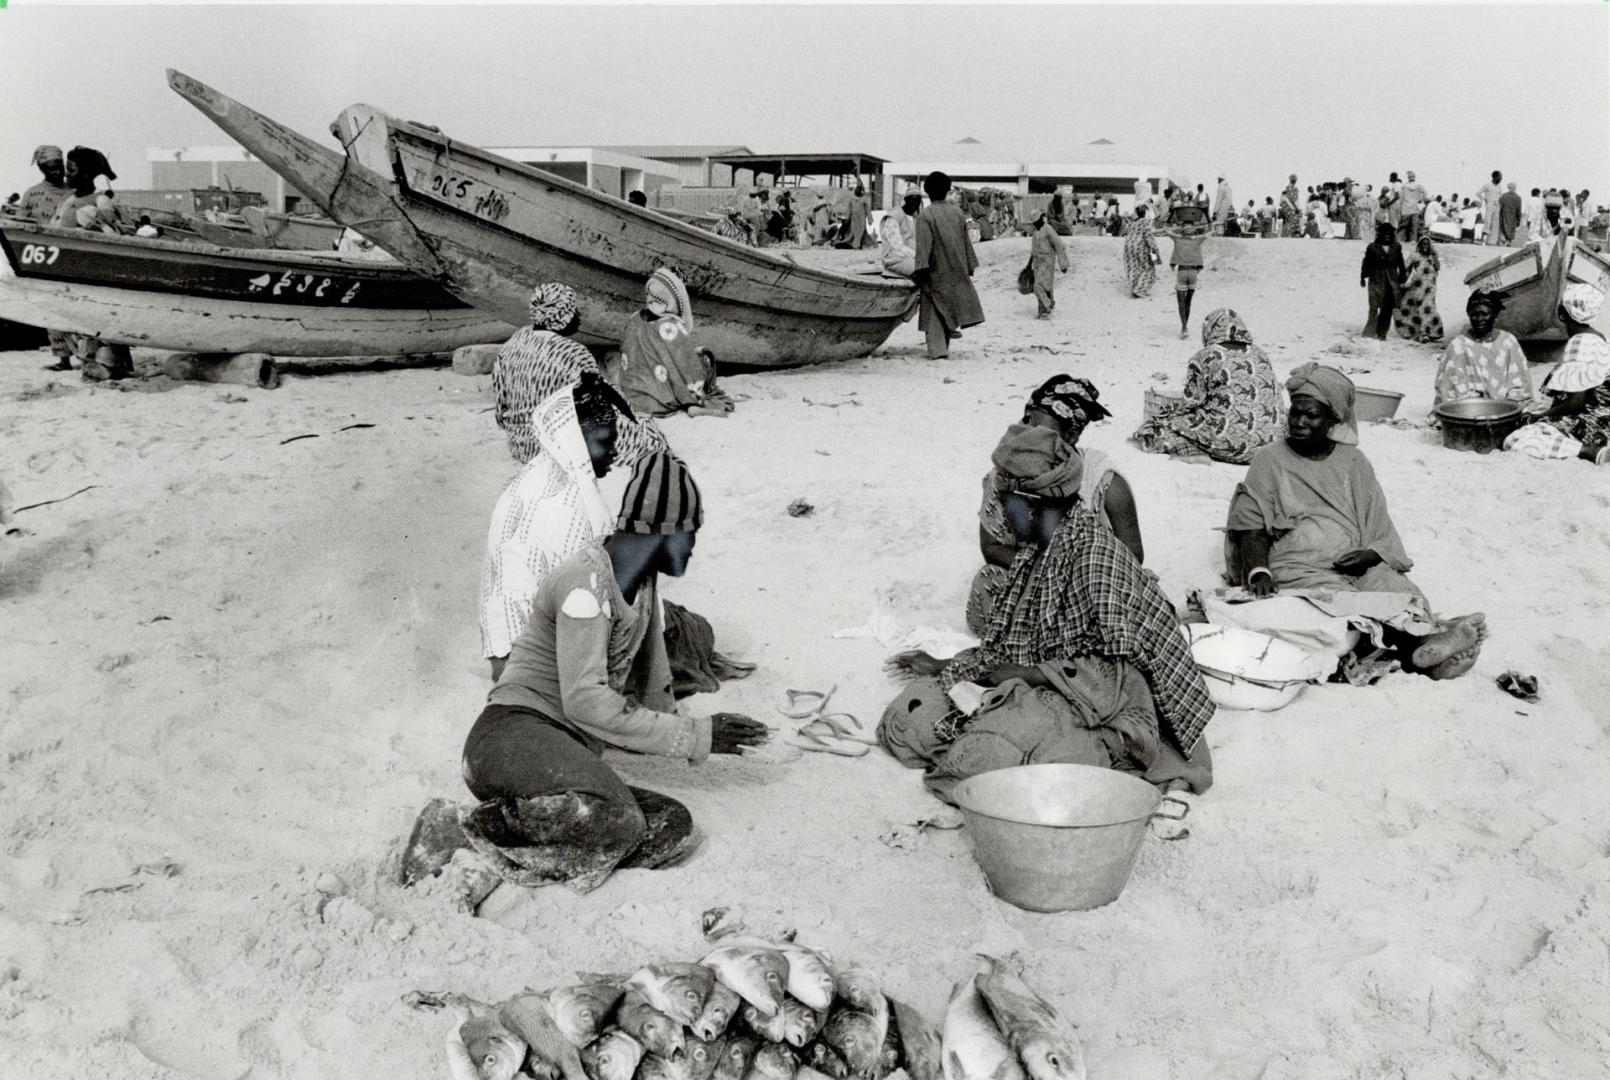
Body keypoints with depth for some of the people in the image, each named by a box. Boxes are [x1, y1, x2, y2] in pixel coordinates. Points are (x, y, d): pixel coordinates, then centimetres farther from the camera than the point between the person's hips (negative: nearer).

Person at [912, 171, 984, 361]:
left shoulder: (925, 215, -12)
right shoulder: (957, 211, 5)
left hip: (936, 271, -4)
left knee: (934, 311, 3)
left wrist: (920, 270, -21)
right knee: (949, 308, 14)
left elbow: (924, 245, -20)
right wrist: (969, 265, 17)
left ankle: (937, 350, -4)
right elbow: (966, 240, 10)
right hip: (957, 270, 5)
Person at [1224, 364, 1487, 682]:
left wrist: (1371, 555, -10)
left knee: (1393, 584, -29)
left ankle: (1425, 638, -55)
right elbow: (1252, 527, 3)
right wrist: (1258, 571, -16)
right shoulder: (1270, 461, 11)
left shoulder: (1353, 462, 17)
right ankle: (1415, 646, -54)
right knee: (1344, 602, -33)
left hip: (1356, 565, 3)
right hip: (1298, 570, -3)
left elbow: (1382, 531, 13)